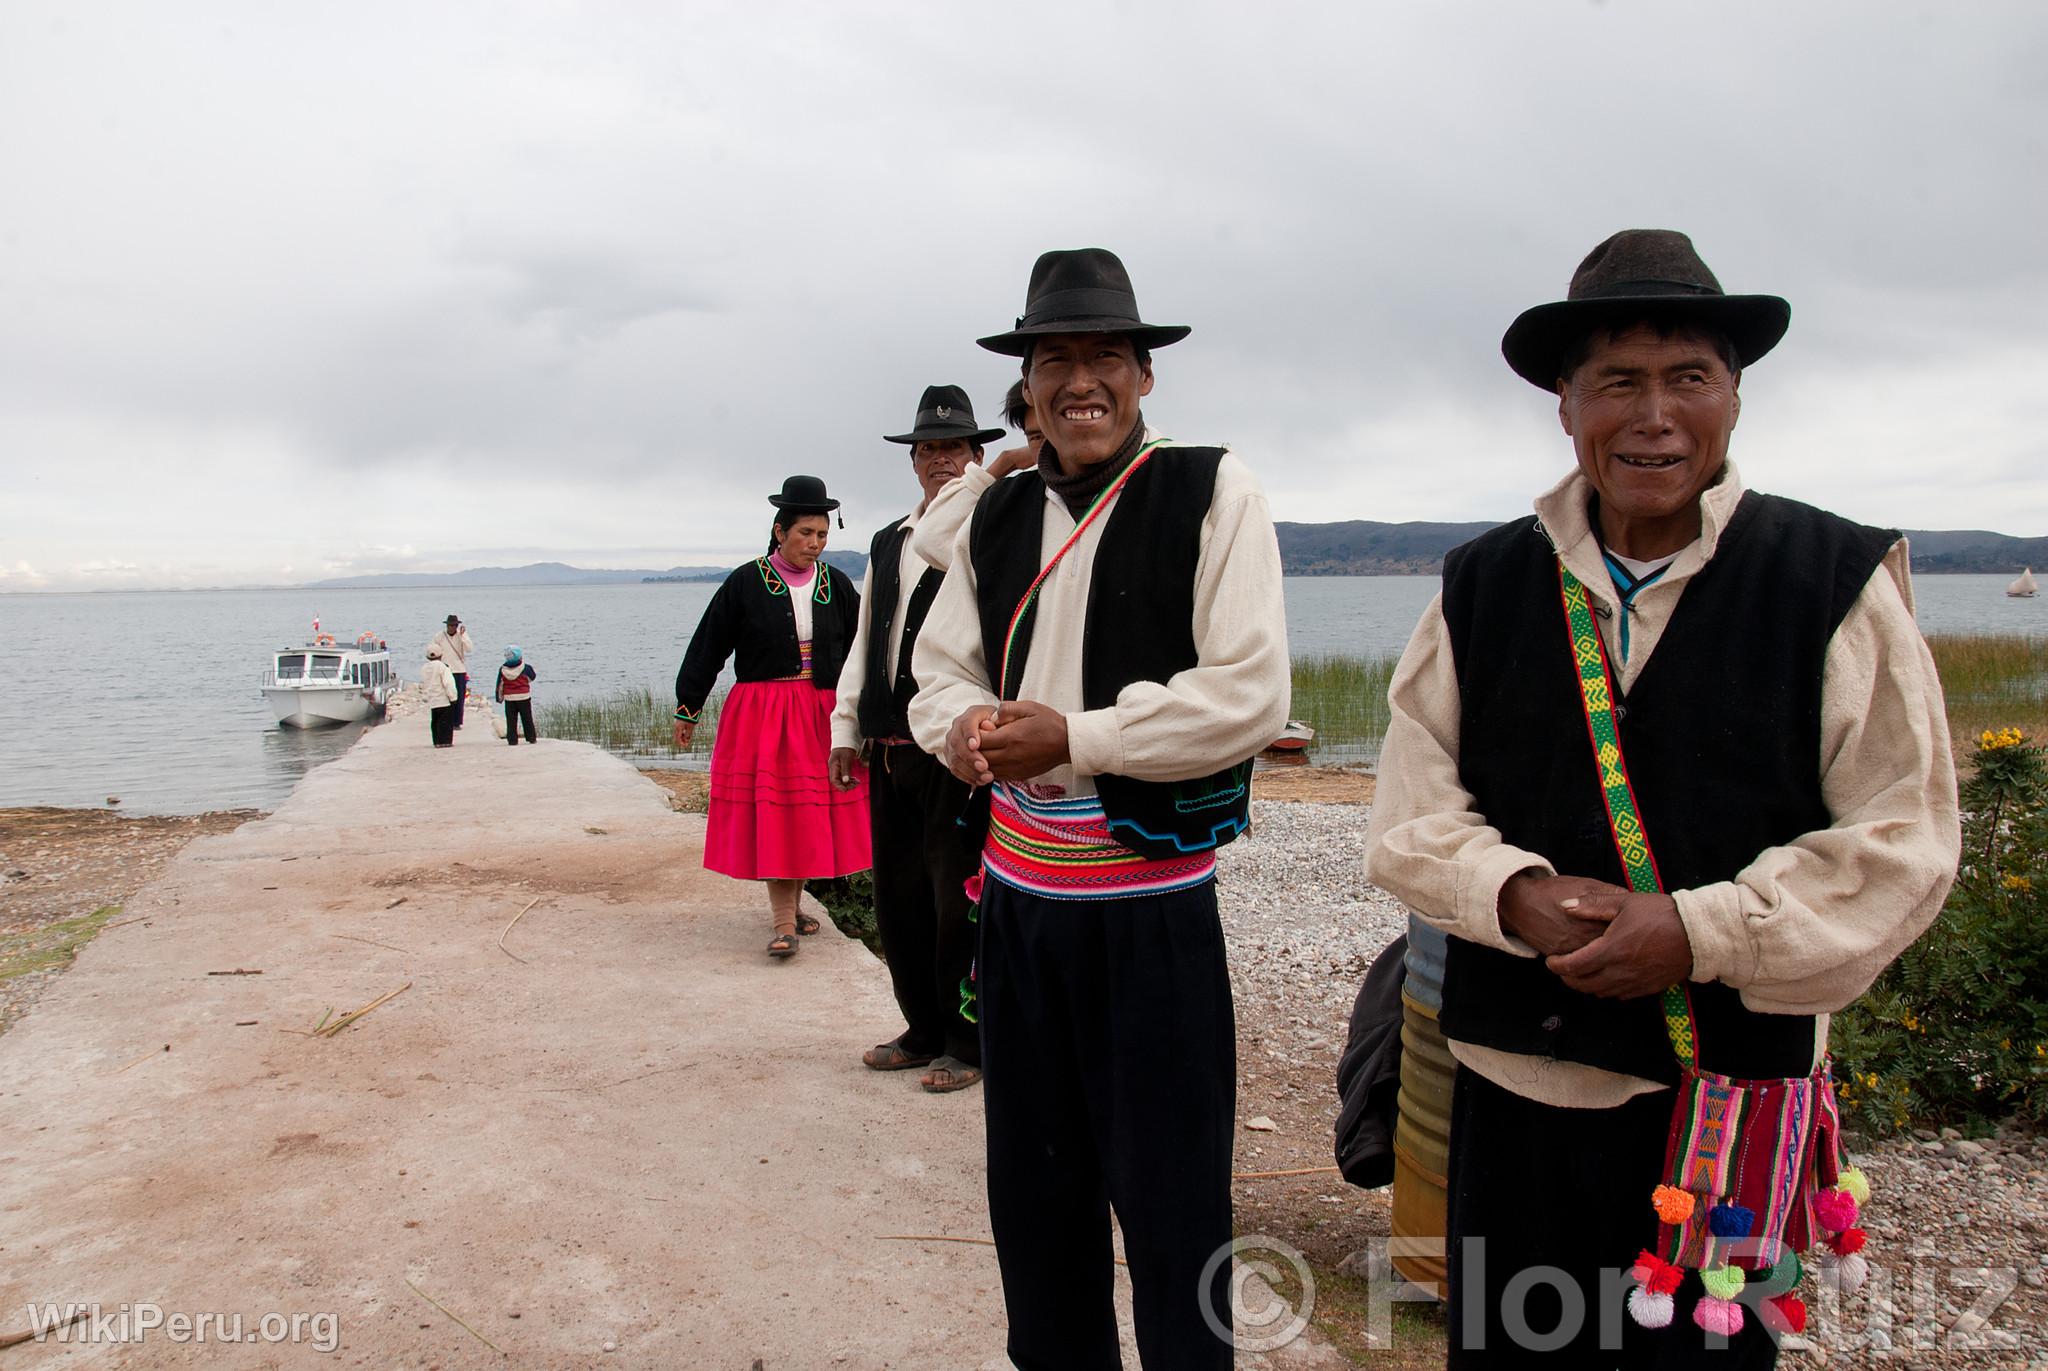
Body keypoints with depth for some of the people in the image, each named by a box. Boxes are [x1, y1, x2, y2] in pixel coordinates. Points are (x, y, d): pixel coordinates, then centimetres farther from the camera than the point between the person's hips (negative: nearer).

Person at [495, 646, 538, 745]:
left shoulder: (502, 670, -2)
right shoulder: (525, 668, -8)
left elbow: (499, 685, 4)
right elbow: (532, 677, 11)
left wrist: (500, 698, 16)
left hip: (509, 698, 1)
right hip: (524, 697, -1)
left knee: (511, 721, 5)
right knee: (527, 719, 8)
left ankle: (512, 740, 2)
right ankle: (531, 738, 12)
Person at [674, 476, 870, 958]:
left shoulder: (836, 584, 5)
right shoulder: (746, 583, -3)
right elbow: (707, 647, 2)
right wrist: (687, 708, 5)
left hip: (823, 714, 3)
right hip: (763, 714, -3)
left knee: (812, 812, 6)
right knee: (772, 813, -8)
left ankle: (789, 903, 23)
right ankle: (783, 922, -5)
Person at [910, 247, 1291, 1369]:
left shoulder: (1210, 494, -7)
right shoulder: (997, 517, 9)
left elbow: (1250, 694, -15)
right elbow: (941, 671, 13)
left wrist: (1072, 739, -18)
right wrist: (966, 727, -11)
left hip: (1153, 906, -5)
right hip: (1018, 890, 5)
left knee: (1169, 1196, 7)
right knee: (1031, 1181, 19)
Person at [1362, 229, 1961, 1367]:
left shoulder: (1837, 584, -4)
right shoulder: (1483, 587, 3)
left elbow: (1900, 844, -7)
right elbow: (1410, 811, 1)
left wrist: (1695, 933, -19)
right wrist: (1514, 895, -18)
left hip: (1728, 1101, -2)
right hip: (1510, 1085, 2)